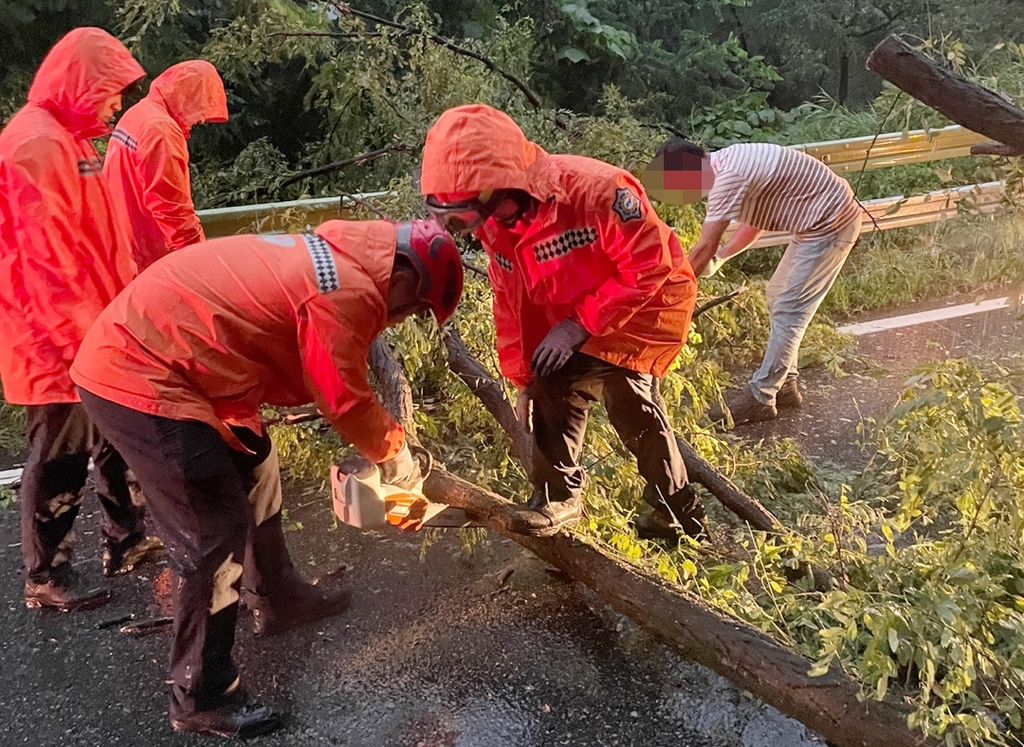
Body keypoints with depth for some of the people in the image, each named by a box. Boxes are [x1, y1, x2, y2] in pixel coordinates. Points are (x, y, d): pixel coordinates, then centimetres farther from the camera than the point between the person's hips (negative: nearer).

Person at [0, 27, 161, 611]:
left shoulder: (69, 138, 14)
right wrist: (82, 338, -19)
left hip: (93, 327, 10)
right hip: (60, 340, -10)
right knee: (62, 456, 3)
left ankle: (125, 535, 35)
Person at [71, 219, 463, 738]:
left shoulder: (338, 256, 10)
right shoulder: (351, 290, -20)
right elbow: (345, 400, -10)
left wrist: (381, 434, 18)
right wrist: (394, 451, 9)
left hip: (142, 346, 11)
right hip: (139, 378, -11)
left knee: (250, 470, 22)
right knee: (215, 534, -5)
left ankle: (281, 597, 43)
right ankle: (200, 699, 11)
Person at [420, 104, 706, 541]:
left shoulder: (596, 191, -36)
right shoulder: (492, 222, -12)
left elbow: (649, 267, -29)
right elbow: (511, 303, -1)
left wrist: (578, 325, -29)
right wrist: (521, 377, 1)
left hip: (649, 301, -6)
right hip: (573, 318, 6)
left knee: (625, 392, -16)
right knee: (553, 383, -3)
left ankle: (680, 512, 3)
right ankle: (557, 495, 17)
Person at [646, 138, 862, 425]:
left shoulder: (728, 176, -27)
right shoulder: (726, 163, 4)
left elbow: (705, 246, -24)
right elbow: (754, 221, 15)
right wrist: (718, 258, 5)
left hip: (831, 222, -10)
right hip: (819, 218, 10)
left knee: (789, 310, -7)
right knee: (778, 297, 15)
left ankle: (760, 398, 1)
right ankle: (784, 384, 23)